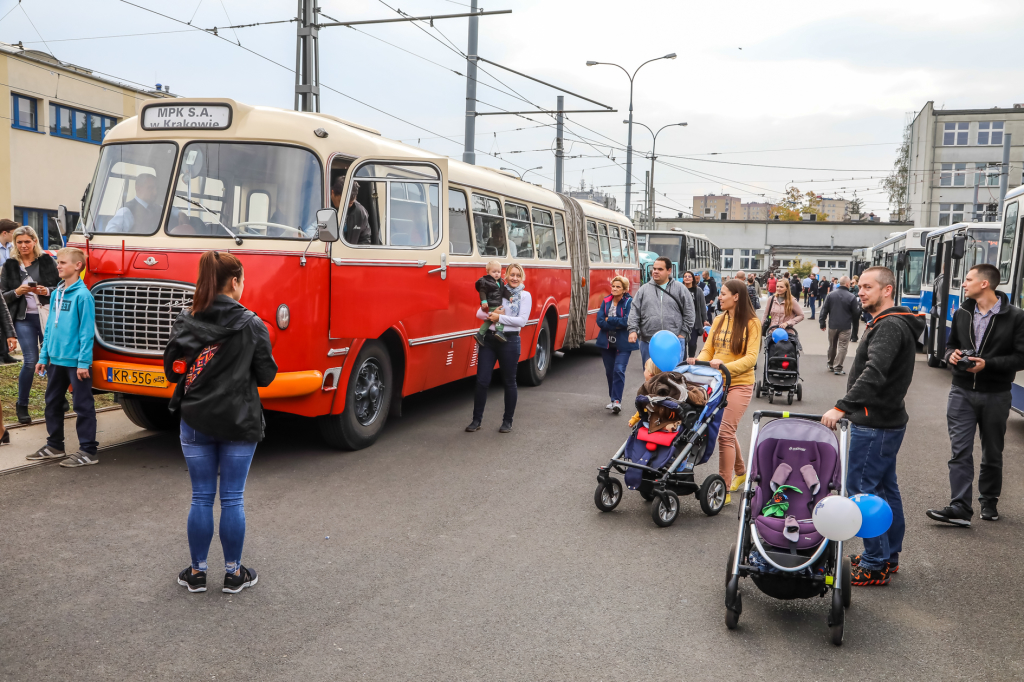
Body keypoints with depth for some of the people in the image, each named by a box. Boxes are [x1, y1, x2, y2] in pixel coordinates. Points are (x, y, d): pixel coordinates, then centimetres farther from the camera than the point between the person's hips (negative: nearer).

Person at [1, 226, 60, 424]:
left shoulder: (47, 261, 5)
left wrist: (47, 291, -14)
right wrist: (17, 292, -12)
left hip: (48, 316, 0)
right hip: (24, 319, 0)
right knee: (31, 360, -6)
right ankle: (22, 406, 9)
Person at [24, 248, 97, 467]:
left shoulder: (83, 295, -13)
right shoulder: (56, 293, 10)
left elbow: (87, 331, -15)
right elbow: (50, 326, 14)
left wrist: (84, 362, -18)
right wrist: (43, 356, 12)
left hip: (76, 361, -8)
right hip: (56, 359, 8)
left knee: (83, 406, 0)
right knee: (53, 403, 17)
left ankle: (88, 451, 6)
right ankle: (54, 445, 30)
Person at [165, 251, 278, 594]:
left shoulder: (185, 323, -3)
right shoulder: (252, 325, -10)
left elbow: (172, 372, 3)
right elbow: (266, 376, -5)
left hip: (196, 422, 2)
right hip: (239, 423, -2)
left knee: (201, 498, 13)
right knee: (233, 499, 8)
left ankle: (197, 572, 23)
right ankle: (233, 573, 19)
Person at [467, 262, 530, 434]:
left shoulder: (525, 296, 2)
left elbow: (522, 321, -10)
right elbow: (479, 313, 4)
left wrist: (500, 318, -14)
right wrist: (491, 314, -16)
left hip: (509, 340, -2)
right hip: (489, 339, 3)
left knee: (509, 382, 7)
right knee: (482, 380, 0)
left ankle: (508, 421, 20)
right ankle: (476, 420, 11)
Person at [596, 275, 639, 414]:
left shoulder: (629, 302, -7)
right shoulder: (606, 301, 5)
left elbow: (627, 321, -19)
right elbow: (600, 321, -4)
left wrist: (609, 320, -11)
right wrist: (617, 323, -15)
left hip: (623, 344, -5)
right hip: (607, 343, 5)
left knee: (619, 370, -15)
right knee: (609, 371, 11)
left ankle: (617, 400, -11)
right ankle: (613, 399, 24)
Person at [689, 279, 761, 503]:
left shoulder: (751, 323, -7)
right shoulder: (719, 320, 9)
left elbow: (751, 358, -15)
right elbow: (708, 349, 7)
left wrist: (726, 366, -30)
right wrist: (699, 362, -14)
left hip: (739, 384, -6)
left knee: (725, 433, -12)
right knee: (727, 431, 18)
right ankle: (740, 472, 41)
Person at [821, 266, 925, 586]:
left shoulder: (890, 326, -18)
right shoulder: (886, 323, 16)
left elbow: (874, 373, -33)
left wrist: (841, 407, -39)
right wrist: (849, 408, 19)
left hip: (876, 424, -11)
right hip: (886, 419, 11)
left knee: (862, 487, -6)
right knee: (885, 487, 17)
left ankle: (875, 565, 1)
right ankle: (889, 555, 28)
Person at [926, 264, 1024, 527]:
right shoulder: (962, 313, 5)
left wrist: (988, 363, -22)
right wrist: (951, 355, -6)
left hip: (995, 396, -2)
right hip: (962, 392, 3)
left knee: (992, 454, 13)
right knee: (960, 451, -5)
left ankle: (989, 502, 29)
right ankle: (960, 507, -6)